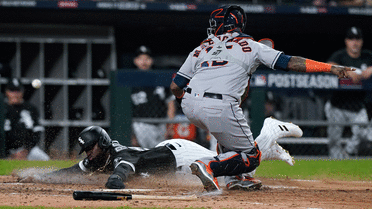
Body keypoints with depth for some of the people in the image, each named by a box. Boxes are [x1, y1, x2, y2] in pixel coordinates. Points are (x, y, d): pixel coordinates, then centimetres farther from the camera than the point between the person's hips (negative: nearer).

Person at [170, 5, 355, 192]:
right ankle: (208, 167, -16)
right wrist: (331, 68, 10)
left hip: (189, 106, 5)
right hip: (220, 109, -5)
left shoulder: (200, 49, 20)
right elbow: (290, 62, 9)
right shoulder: (250, 46, 15)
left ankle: (236, 177, 24)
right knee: (251, 157, 9)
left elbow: (175, 87, 17)